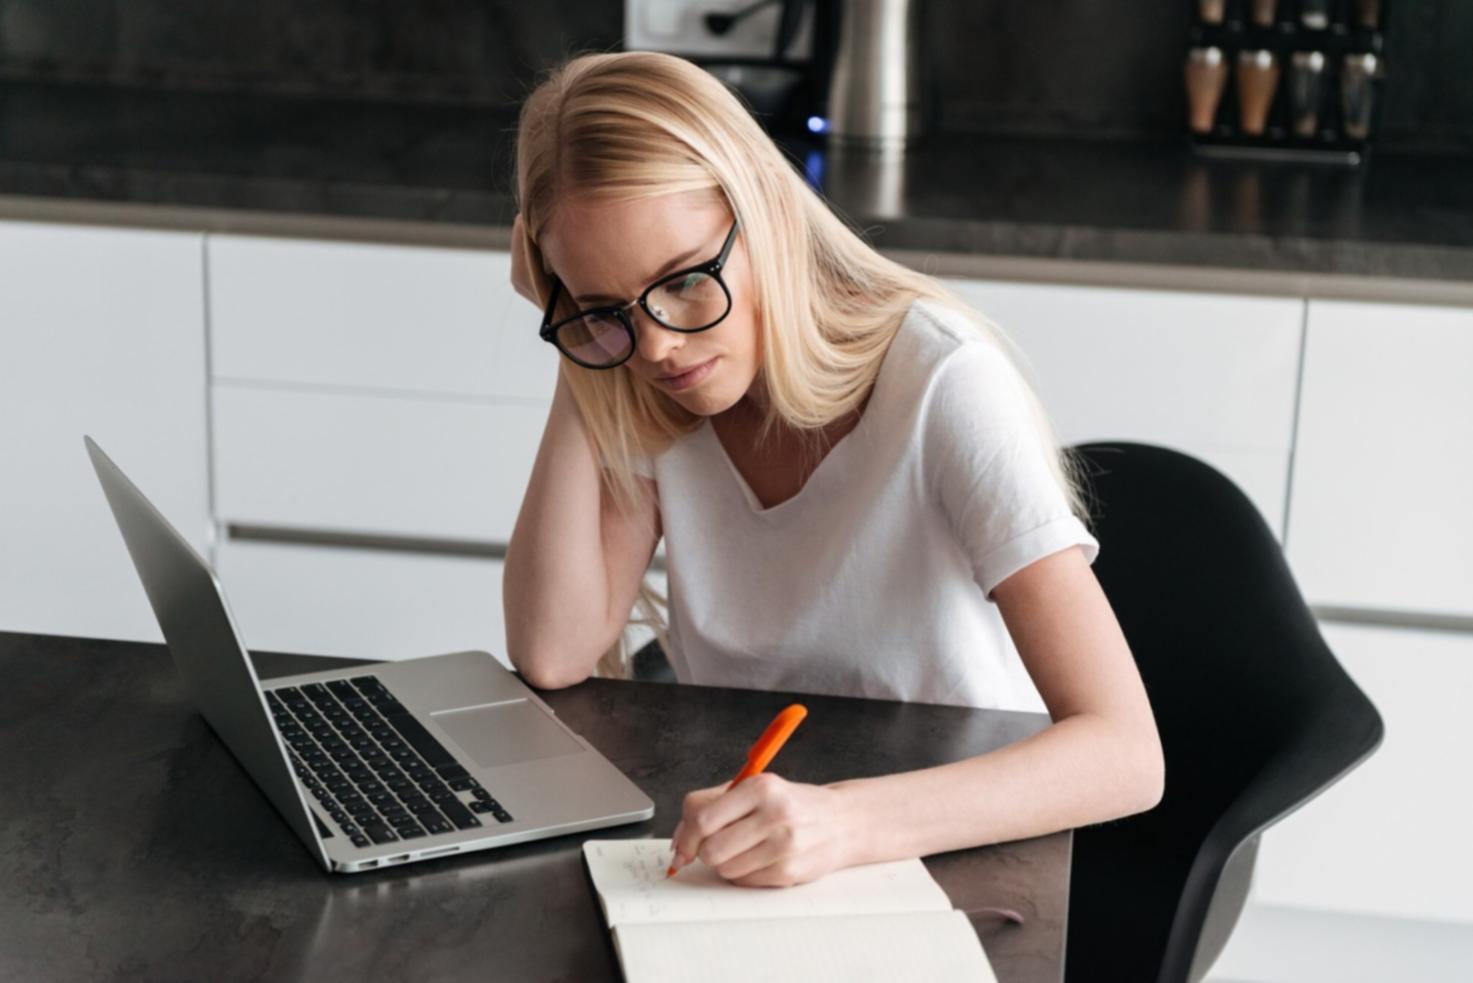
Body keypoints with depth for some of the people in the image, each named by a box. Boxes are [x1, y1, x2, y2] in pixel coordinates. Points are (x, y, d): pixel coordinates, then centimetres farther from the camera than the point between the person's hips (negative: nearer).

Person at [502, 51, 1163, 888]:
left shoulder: (941, 385, -21)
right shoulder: (649, 399, -3)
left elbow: (1127, 754, -28)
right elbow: (553, 655, -14)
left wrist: (846, 821, -43)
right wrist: (585, 366, -15)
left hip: (955, 858, -3)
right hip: (745, 865, 4)